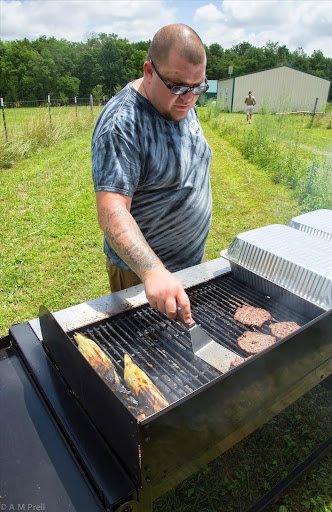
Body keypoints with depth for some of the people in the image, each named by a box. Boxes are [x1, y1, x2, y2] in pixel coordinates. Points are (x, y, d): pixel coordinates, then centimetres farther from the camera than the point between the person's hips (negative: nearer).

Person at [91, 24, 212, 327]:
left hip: (193, 260, 8)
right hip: (141, 271, -7)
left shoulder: (181, 105, 1)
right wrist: (153, 271, -47)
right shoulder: (121, 123, -26)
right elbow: (111, 212, -35)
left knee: (190, 336, 25)